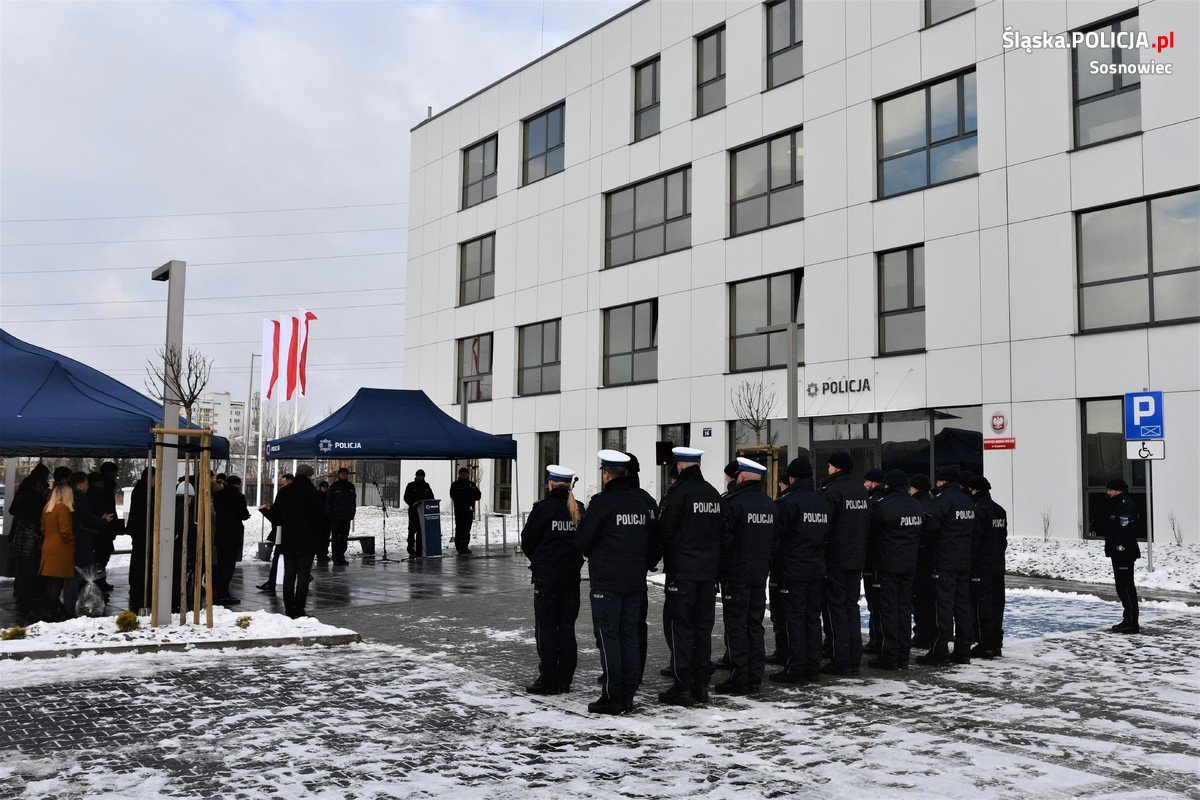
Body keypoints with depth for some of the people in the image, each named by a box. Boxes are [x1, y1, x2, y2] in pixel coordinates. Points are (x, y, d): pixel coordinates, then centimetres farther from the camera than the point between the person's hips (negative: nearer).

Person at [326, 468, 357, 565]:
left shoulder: (351, 486, 10)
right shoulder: (334, 487, -3)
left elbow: (354, 501, 15)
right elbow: (328, 502, -3)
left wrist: (352, 514, 9)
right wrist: (330, 515, -9)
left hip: (347, 517, 4)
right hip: (336, 517, -4)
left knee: (344, 537, 8)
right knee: (336, 537, 0)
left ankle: (341, 556, 15)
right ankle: (337, 558, 2)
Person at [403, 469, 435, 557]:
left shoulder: (426, 486, 15)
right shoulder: (411, 486, 4)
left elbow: (431, 497, 20)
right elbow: (406, 498, -2)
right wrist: (412, 503, -18)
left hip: (424, 511, 4)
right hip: (413, 511, -4)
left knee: (421, 532, 4)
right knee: (412, 531, -5)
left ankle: (419, 551, 8)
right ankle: (411, 551, -2)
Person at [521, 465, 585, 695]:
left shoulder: (542, 508, -11)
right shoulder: (578, 509, 3)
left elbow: (527, 542, -4)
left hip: (546, 575, -5)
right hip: (572, 575, 5)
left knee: (546, 626, 2)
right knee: (567, 626, 10)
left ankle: (548, 681, 4)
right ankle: (565, 680, 15)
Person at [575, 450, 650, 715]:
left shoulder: (602, 502, -13)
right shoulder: (641, 503, 8)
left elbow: (582, 541, -9)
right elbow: (649, 541, 14)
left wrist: (595, 555, 10)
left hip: (607, 583, -6)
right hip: (635, 581, 6)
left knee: (608, 636, 0)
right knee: (629, 635, 11)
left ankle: (612, 697, 2)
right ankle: (628, 696, 16)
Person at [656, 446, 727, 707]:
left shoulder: (678, 493, -13)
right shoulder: (714, 494, 9)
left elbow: (664, 531, -13)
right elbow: (724, 534, 13)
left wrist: (670, 558, 6)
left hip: (682, 570, -6)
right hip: (709, 570, 7)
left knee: (679, 626, -1)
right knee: (703, 625, 12)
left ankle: (683, 687, -2)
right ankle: (701, 684, 16)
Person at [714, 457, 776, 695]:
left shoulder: (733, 502, -15)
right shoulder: (770, 505, 10)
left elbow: (724, 540, -16)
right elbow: (775, 541, 14)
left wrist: (719, 570, -5)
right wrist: (766, 566, 18)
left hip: (736, 575, -7)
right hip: (760, 575, 7)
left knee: (736, 625, -2)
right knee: (755, 625, 13)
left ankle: (739, 678, -1)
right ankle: (755, 677, 16)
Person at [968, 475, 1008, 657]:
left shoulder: (979, 509, -16)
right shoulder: (1000, 509, 12)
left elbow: (975, 540, -18)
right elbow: (1004, 538, 18)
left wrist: (969, 565, -13)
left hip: (981, 567, -9)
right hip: (998, 567, 9)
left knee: (983, 605, -4)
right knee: (996, 604, 12)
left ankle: (986, 646, -2)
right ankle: (996, 644, 17)